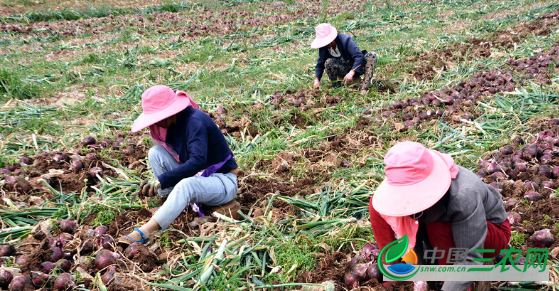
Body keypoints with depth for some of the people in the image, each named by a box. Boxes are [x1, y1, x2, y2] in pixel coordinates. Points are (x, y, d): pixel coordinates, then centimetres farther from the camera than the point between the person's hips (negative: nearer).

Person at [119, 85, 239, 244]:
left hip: (224, 182, -9)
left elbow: (198, 161, -36)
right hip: (197, 176, 9)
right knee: (155, 153, -6)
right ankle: (170, 206, -9)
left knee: (187, 184, -41)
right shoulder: (172, 123, 2)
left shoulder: (195, 122, -24)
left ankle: (143, 233, -44)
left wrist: (161, 180, -35)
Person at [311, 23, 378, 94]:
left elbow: (359, 57, -30)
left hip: (355, 69, -2)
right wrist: (317, 80, -17)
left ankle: (364, 89, -37)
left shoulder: (345, 40, -22)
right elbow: (320, 64, 1)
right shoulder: (323, 48, -9)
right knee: (328, 62, -28)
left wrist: (351, 73, -45)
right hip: (344, 71, 2)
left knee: (372, 56, -29)